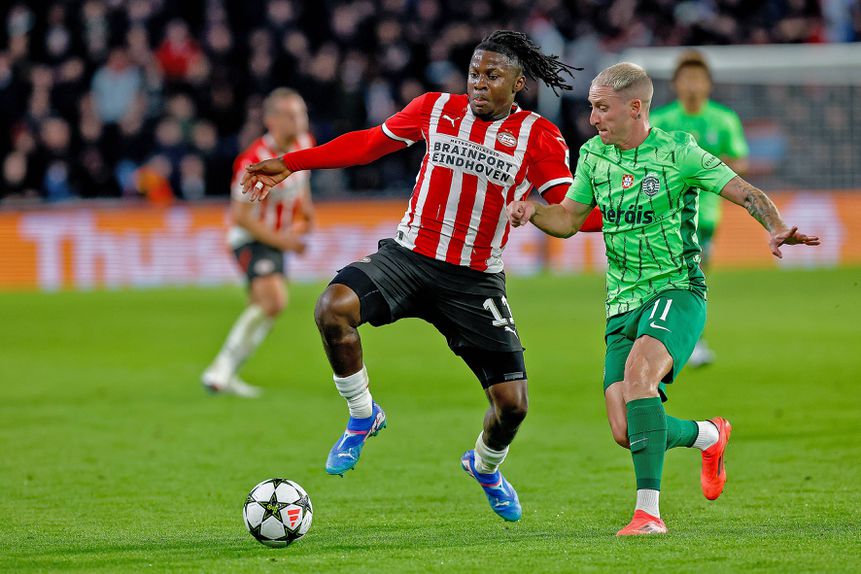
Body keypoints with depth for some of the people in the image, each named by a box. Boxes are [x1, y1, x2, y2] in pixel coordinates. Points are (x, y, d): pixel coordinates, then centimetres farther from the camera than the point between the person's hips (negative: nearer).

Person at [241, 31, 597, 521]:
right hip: (409, 256, 1)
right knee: (334, 307, -30)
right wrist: (289, 164, 15)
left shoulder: (539, 138, -3)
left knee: (513, 403, -6)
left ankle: (486, 466, 33)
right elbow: (371, 143, 15)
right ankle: (363, 416, -4)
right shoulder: (436, 109, 4)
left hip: (476, 280, -1)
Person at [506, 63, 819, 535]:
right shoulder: (593, 156, 8)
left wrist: (776, 229, -23)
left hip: (677, 289, -5)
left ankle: (648, 510, -35)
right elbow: (567, 220, 17)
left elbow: (747, 194, -4)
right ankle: (708, 435, 27)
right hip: (622, 303, 5)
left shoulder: (678, 152, -6)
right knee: (626, 433, -7)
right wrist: (532, 212, -4)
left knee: (639, 371, -35)